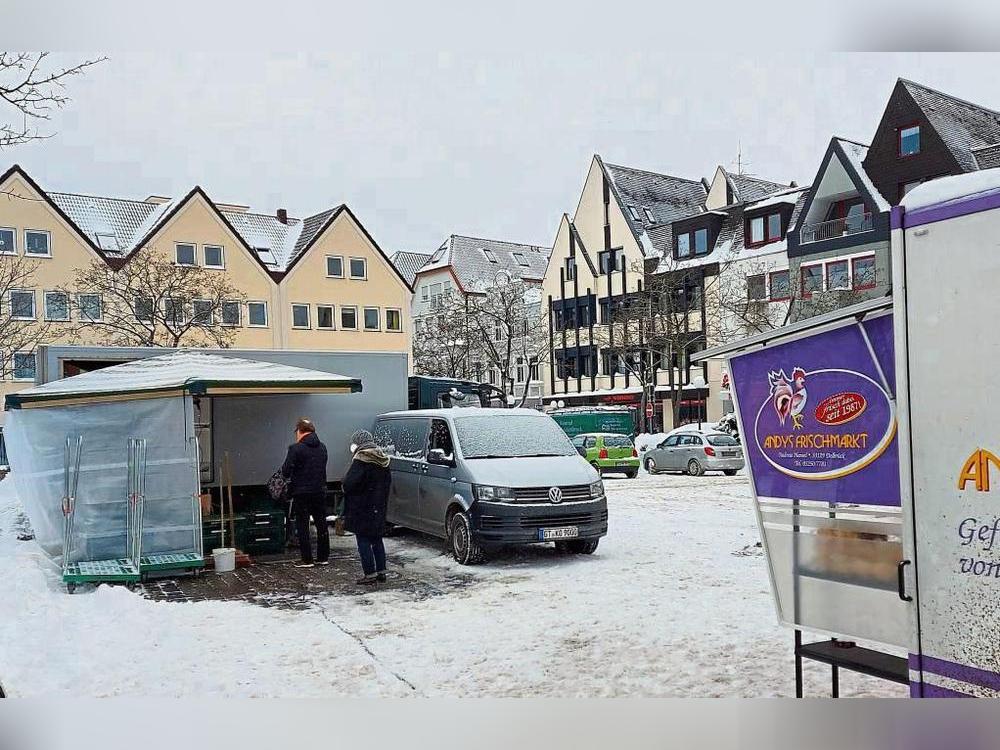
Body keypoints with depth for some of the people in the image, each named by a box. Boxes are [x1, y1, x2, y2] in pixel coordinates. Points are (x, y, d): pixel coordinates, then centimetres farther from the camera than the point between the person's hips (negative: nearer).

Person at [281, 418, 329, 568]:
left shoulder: (296, 448, -14)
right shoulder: (322, 447, 7)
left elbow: (286, 471, -14)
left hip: (302, 493, -6)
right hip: (320, 491, 6)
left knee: (302, 527, 2)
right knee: (322, 525, 14)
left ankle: (307, 560, 2)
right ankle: (323, 557, 20)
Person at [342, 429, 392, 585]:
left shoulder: (361, 460, -17)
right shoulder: (383, 460, 8)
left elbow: (348, 483, -22)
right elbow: (388, 481, 15)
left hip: (362, 508, -8)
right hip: (379, 507, 8)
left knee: (363, 541, 0)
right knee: (376, 540, 17)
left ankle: (370, 574, 1)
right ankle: (381, 572, 21)